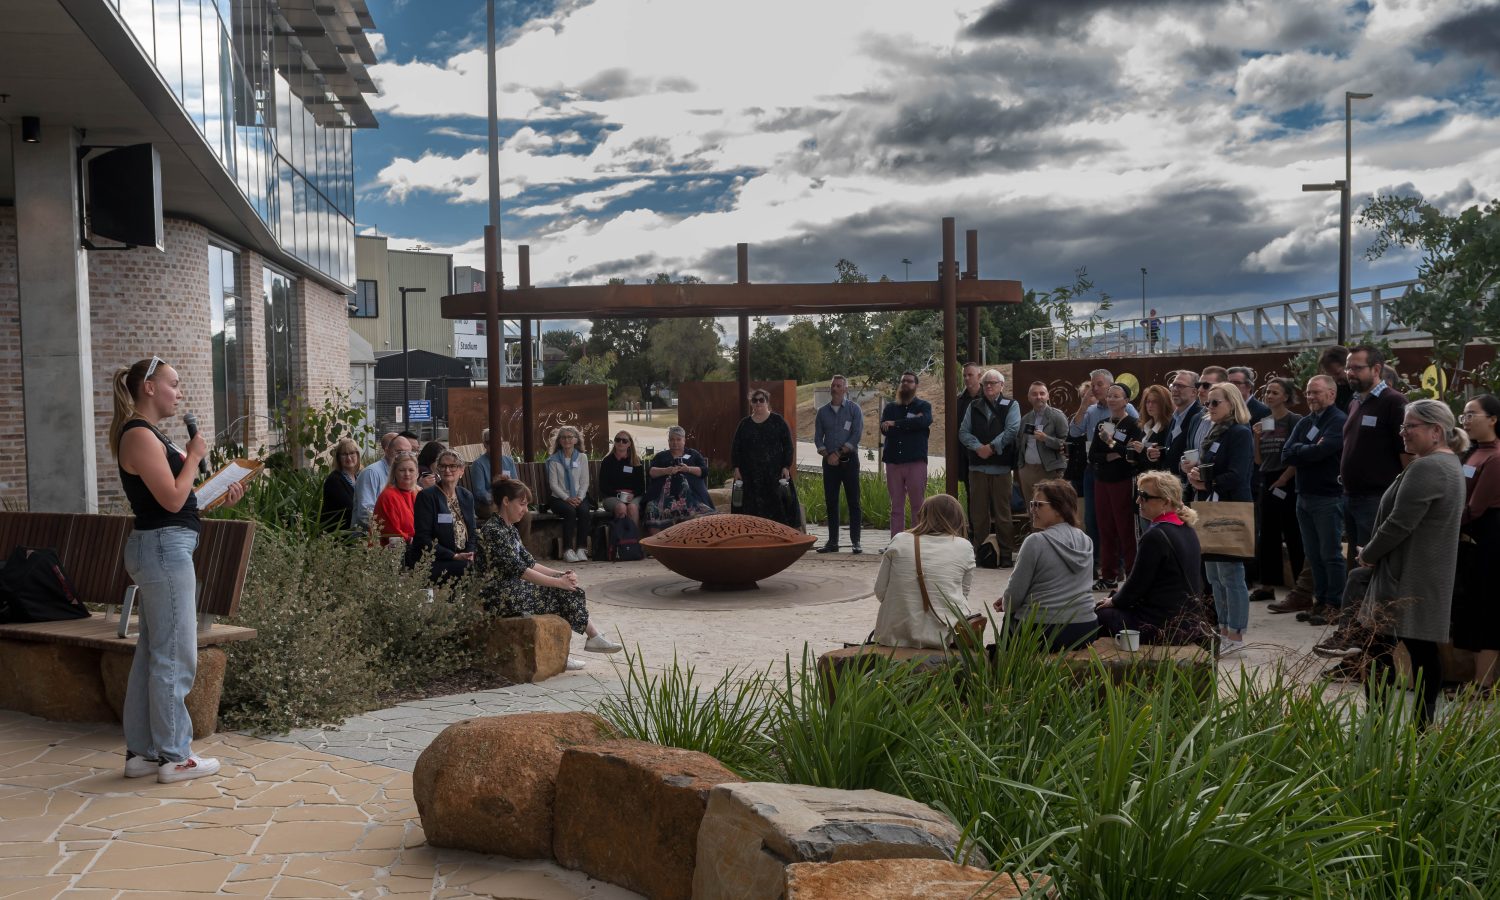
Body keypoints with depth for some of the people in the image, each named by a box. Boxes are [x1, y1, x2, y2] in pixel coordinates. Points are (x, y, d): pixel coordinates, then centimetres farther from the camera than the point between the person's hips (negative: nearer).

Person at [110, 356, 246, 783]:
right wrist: (194, 456, -8)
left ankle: (142, 751, 21)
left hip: (163, 548, 11)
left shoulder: (150, 435, 17)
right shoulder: (139, 435, -14)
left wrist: (220, 496, 9)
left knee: (152, 653, 14)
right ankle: (174, 756, 2)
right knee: (175, 656, -5)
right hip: (164, 548, -11)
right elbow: (172, 498, -20)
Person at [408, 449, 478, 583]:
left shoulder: (467, 496, 14)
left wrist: (470, 554, -5)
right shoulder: (426, 496, -5)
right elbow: (422, 538, -10)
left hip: (463, 559, 6)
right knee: (470, 568, -31)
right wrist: (454, 556, -16)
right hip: (433, 561, -6)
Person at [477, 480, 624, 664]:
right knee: (561, 593, -12)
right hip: (499, 598, -9)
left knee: (567, 591, -3)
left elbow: (529, 563, 13)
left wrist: (561, 575, -2)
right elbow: (519, 570, -22)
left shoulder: (510, 530, 15)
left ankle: (593, 637, -4)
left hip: (512, 590, 9)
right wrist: (558, 582, -19)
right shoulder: (493, 531, -17)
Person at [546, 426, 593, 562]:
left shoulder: (582, 457, 10)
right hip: (559, 498, -2)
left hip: (579, 497, 2)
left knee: (584, 511, -30)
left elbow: (585, 482, 6)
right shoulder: (554, 460, 3)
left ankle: (581, 548, -27)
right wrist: (567, 498, -15)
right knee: (570, 511, -33)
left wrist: (579, 498, -11)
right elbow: (553, 484, -3)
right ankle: (568, 550, -31)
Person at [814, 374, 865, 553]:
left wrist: (838, 453, -13)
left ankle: (855, 542, -2)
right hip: (829, 462, 3)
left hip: (849, 459, -3)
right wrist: (827, 455, -8)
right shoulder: (823, 412, 11)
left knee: (853, 501, -4)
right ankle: (832, 541, 9)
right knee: (831, 502, 4)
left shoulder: (854, 409, 0)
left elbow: (856, 435, -8)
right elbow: (817, 437, 8)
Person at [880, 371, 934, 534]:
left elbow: (924, 421, -15)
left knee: (918, 505, -2)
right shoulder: (890, 407, 14)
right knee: (896, 507, 5)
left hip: (916, 461, -2)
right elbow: (884, 429, -3)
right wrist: (911, 423, -10)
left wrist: (895, 424, -12)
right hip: (893, 461, 2)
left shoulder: (923, 406, 8)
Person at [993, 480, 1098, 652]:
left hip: (1044, 631, -6)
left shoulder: (1035, 542, -14)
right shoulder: (1085, 541, 8)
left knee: (1010, 618, 24)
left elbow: (1014, 596, -11)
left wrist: (1005, 605, 14)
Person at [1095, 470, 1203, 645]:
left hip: (1163, 628, -9)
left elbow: (1137, 584, -14)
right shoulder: (1188, 530, 8)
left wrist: (1114, 600, 8)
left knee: (1100, 613, 5)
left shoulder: (1155, 536, -21)